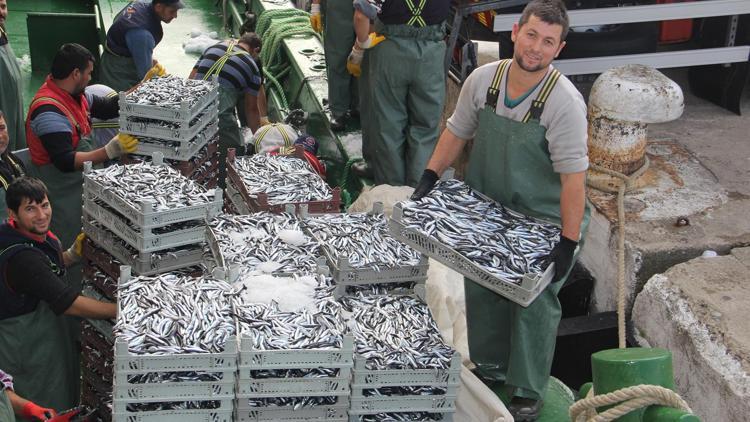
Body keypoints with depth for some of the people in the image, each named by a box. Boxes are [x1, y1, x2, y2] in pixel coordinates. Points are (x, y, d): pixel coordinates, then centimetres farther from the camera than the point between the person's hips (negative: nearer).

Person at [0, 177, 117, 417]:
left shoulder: (35, 235, -3)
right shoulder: (22, 257, -32)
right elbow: (71, 304, -33)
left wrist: (74, 253, -3)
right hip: (28, 347, -9)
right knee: (48, 409, 7)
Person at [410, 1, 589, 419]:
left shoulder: (565, 101, -23)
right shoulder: (483, 79, -9)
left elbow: (573, 176, -24)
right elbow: (457, 131, 7)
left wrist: (569, 243, -26)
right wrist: (430, 176, -2)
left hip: (542, 220, -5)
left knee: (534, 305, 4)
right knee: (482, 291, 17)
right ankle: (490, 369, 40)